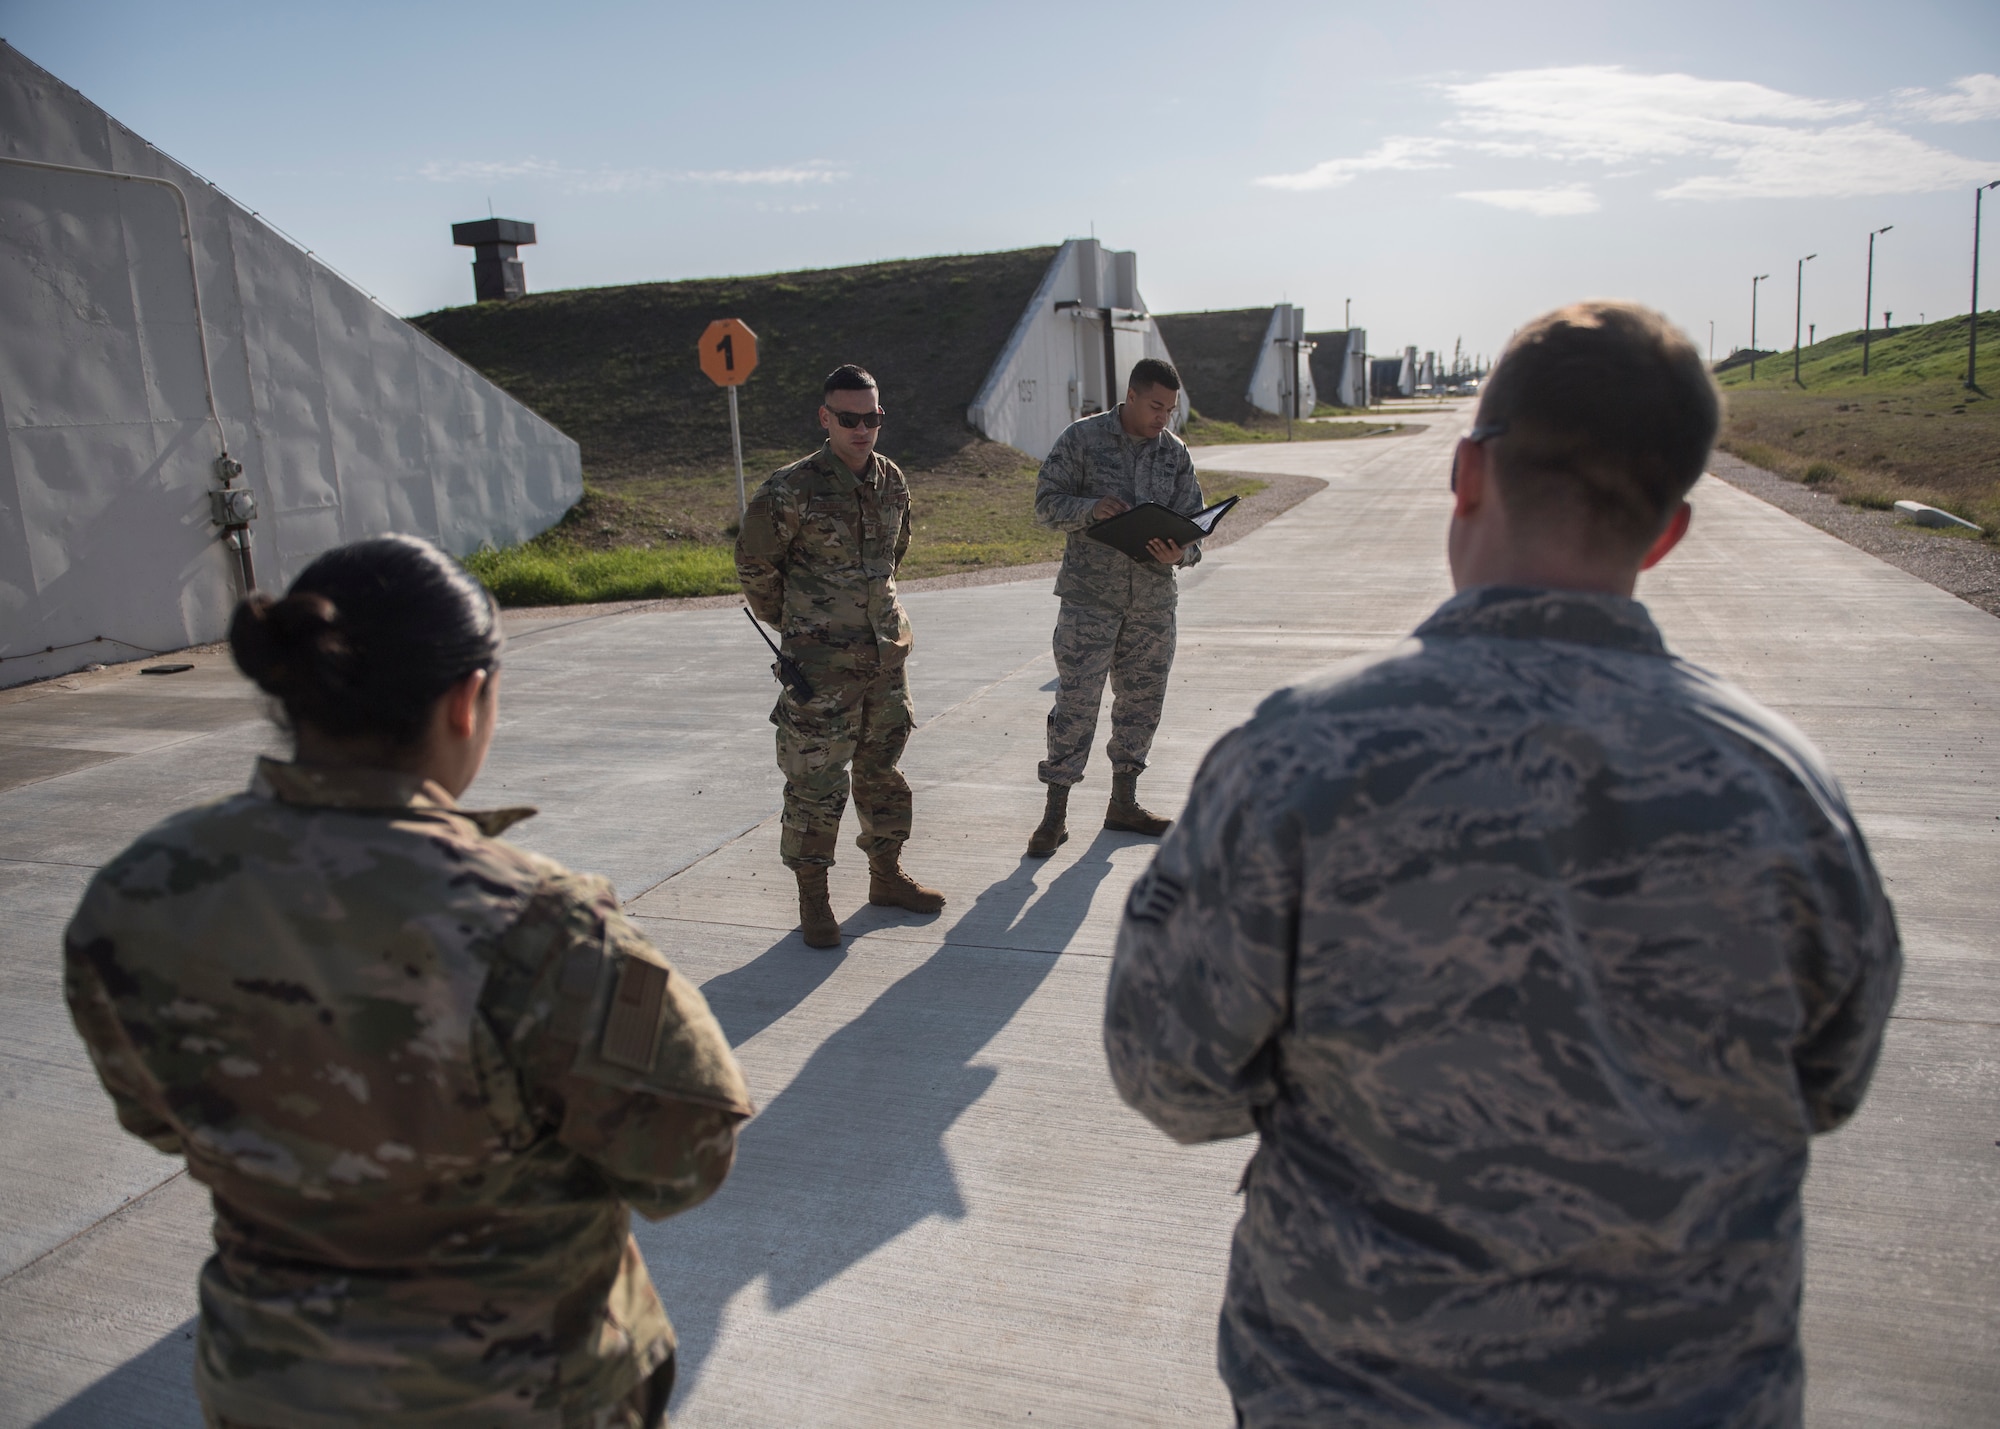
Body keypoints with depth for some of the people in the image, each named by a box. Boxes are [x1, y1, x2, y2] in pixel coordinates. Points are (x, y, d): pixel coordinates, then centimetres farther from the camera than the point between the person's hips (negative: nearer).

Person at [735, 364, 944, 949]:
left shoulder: (892, 480, 4)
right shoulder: (792, 490, -14)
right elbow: (754, 561, -3)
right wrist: (786, 621, 7)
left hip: (887, 649, 6)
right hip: (822, 659, -6)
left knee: (884, 767, 16)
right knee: (817, 779, -1)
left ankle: (887, 875, 31)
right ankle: (812, 898, 12)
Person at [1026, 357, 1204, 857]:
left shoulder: (1176, 453, 7)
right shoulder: (1081, 438, -3)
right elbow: (1046, 503, -4)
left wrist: (1180, 553, -16)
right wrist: (1091, 508, -22)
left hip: (1153, 599, 4)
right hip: (1089, 596, -4)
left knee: (1142, 701, 12)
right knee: (1076, 702, -4)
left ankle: (1123, 802, 27)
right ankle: (1056, 812, 5)